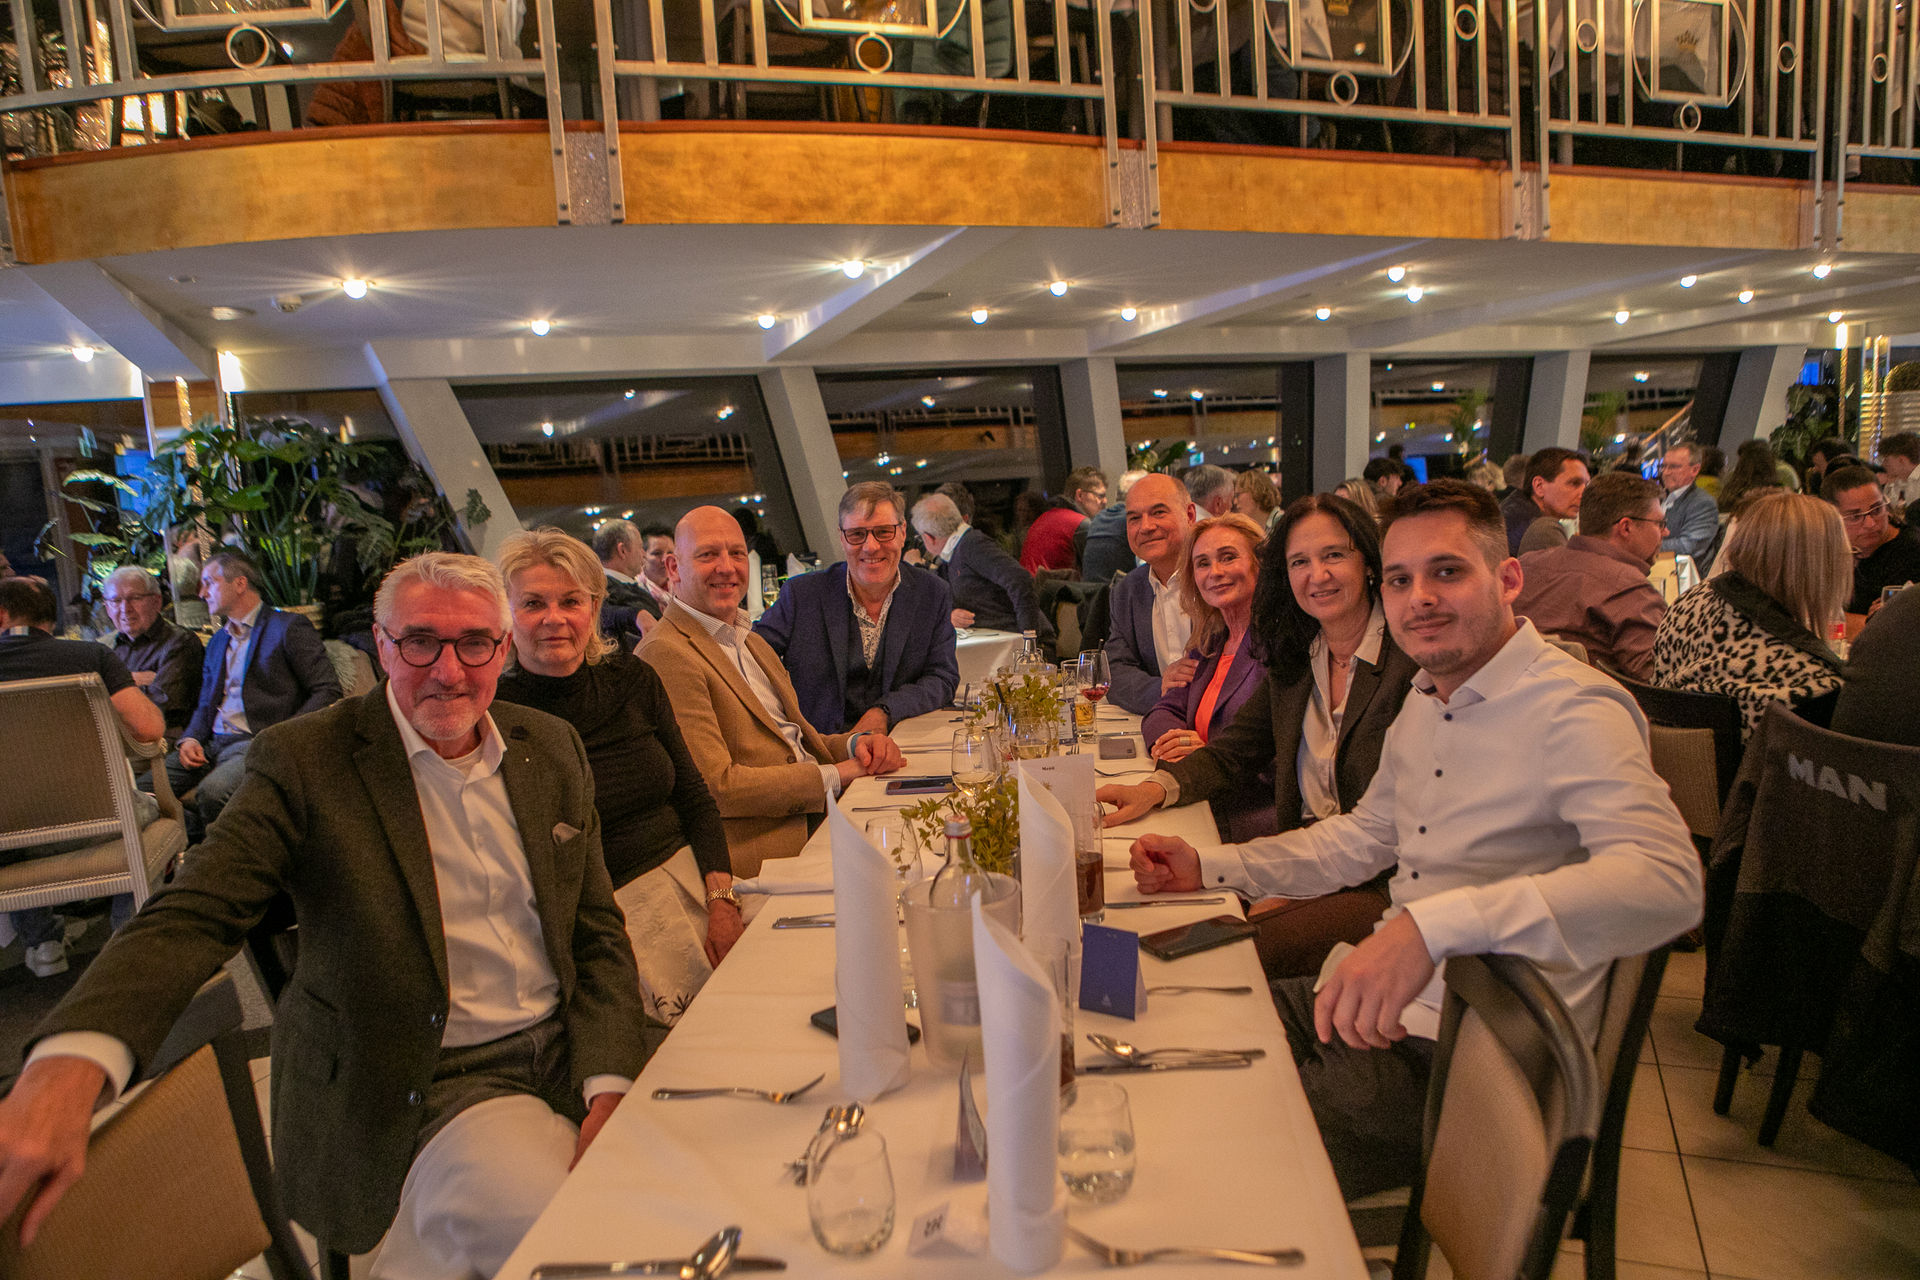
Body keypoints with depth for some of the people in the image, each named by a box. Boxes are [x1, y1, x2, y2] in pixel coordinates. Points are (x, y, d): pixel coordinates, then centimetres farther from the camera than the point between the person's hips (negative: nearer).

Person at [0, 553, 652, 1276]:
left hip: (572, 1055, 5)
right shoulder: (304, 761, -6)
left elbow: (597, 932, 7)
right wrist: (66, 1071, -36)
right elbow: (192, 917, -17)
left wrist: (609, 1092, -6)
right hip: (432, 1092, -4)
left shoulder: (552, 748, 5)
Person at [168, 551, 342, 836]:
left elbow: (328, 691, -7)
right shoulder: (218, 640, 25)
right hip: (213, 743, 7)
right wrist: (190, 738, 3)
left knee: (212, 791, -34)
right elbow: (206, 704, 26)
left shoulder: (289, 627, -1)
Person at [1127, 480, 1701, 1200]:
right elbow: (1364, 837, 21)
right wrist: (1207, 869, 10)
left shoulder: (1572, 710, -19)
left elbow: (1667, 881, -35)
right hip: (1377, 1004, 8)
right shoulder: (1424, 704, 10)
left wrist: (1434, 924, -48)